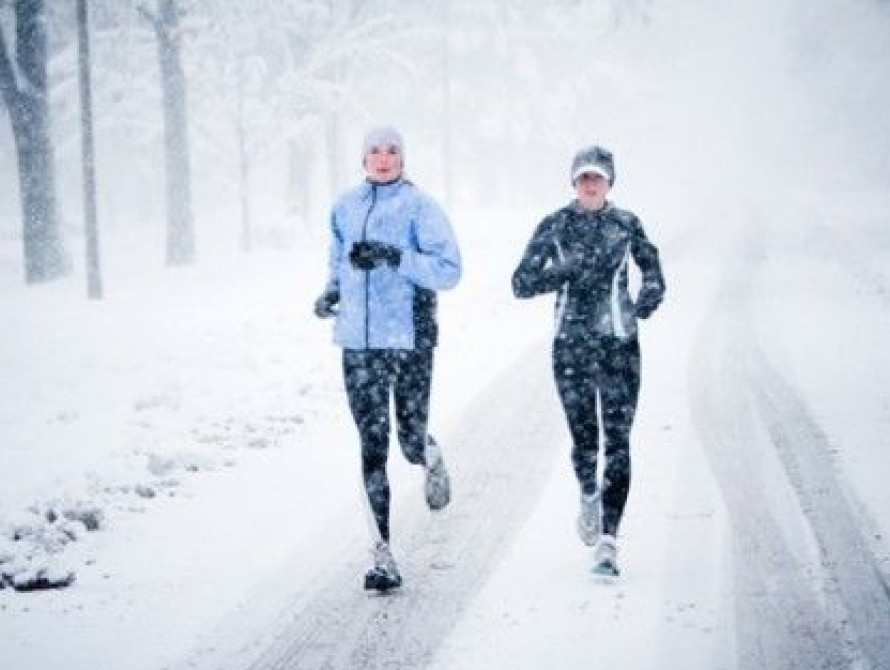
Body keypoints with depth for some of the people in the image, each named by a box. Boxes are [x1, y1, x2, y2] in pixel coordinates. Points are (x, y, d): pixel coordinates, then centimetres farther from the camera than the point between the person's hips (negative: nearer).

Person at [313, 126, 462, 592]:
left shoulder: (419, 207, -4)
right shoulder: (345, 207, 11)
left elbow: (449, 270, -9)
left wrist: (394, 257, -21)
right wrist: (332, 291, 6)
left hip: (410, 339, -3)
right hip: (358, 342, 3)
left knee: (411, 440, 0)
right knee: (372, 447, -1)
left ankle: (432, 462, 40)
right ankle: (382, 557, 1)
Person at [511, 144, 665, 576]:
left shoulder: (626, 224, 4)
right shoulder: (554, 227, 1)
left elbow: (653, 271, 16)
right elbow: (521, 283, -3)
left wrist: (649, 297, -5)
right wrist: (568, 270, -16)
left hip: (619, 344, 0)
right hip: (571, 344, 0)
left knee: (618, 442, -9)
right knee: (584, 439, 5)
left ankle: (608, 540, -11)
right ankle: (589, 496, 39)